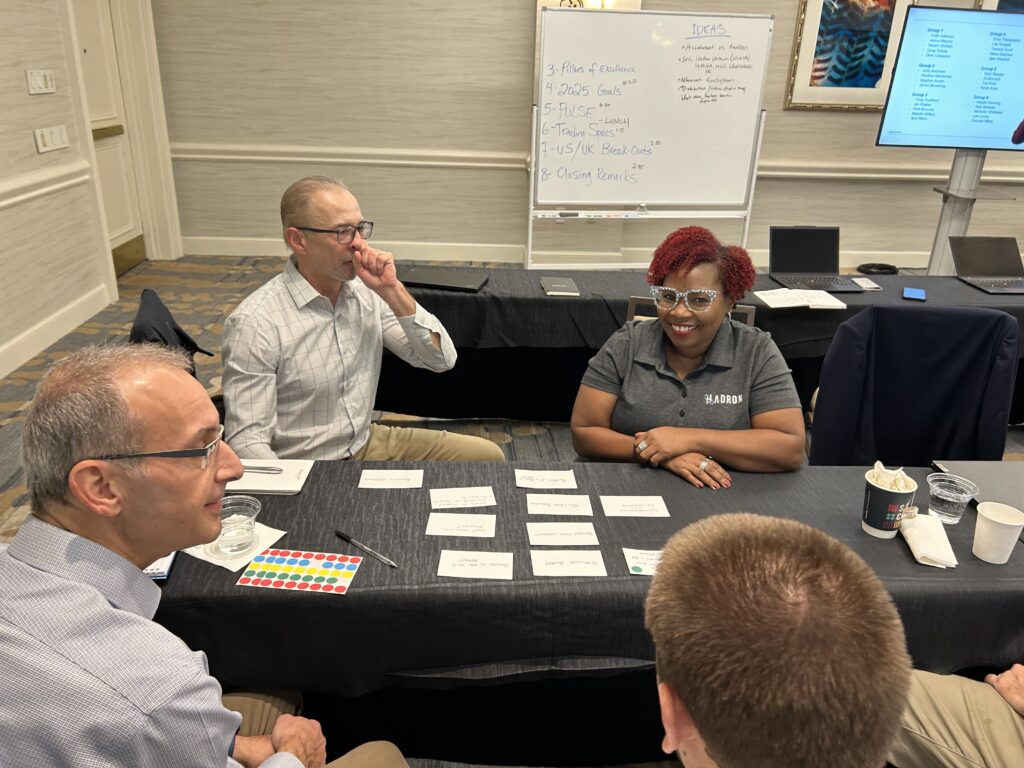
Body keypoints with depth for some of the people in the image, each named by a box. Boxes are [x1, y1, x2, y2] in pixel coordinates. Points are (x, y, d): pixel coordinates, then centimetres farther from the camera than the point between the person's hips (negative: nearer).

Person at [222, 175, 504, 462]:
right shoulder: (255, 322, -19)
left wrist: (392, 291, -17)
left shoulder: (366, 291, -3)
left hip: (367, 443, 6)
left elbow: (441, 359, -5)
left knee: (487, 455, -2)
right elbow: (247, 440, -18)